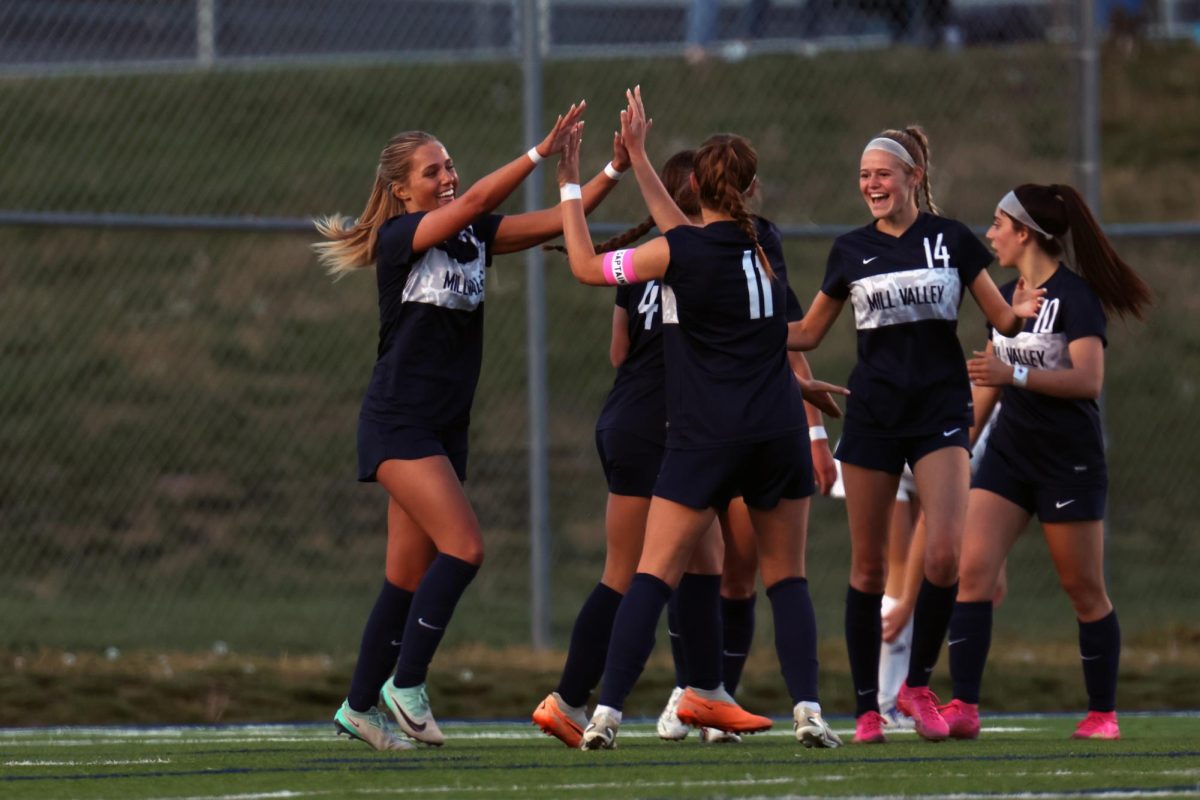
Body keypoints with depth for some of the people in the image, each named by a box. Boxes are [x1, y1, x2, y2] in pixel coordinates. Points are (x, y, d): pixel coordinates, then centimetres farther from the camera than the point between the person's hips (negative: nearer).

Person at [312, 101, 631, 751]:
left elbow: (559, 220, 3)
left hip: (444, 427, 7)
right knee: (463, 548, -19)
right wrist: (543, 151, -30)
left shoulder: (473, 237, 8)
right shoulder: (398, 238, -11)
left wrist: (616, 170, -9)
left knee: (410, 577, 9)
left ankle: (358, 707, 18)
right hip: (397, 423, -7)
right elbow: (476, 201, -26)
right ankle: (405, 683, -10)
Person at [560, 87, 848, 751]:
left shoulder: (678, 253, -8)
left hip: (705, 439, -3)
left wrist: (570, 186, 13)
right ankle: (808, 710, -4)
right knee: (787, 579, 10)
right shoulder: (766, 245, 5)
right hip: (780, 434, 3)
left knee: (652, 576, -3)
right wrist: (638, 159, 24)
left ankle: (606, 713, -11)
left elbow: (586, 267, 2)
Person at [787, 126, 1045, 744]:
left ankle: (918, 684, 1)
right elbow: (807, 333, 14)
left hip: (940, 413, -2)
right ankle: (867, 706, 8)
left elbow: (1001, 317, 5)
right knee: (868, 565, 2)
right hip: (872, 413, 2)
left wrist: (1020, 311, -18)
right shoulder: (851, 250, 7)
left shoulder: (951, 239, 1)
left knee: (944, 553, -17)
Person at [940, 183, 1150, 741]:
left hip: (1069, 460, -7)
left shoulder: (1075, 297, -12)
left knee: (1084, 590, 2)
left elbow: (1088, 380, -23)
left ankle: (1103, 712, 14)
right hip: (1009, 453, 7)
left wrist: (1015, 374, -32)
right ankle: (963, 707, -12)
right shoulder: (1006, 297, 11)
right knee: (972, 570, -9)